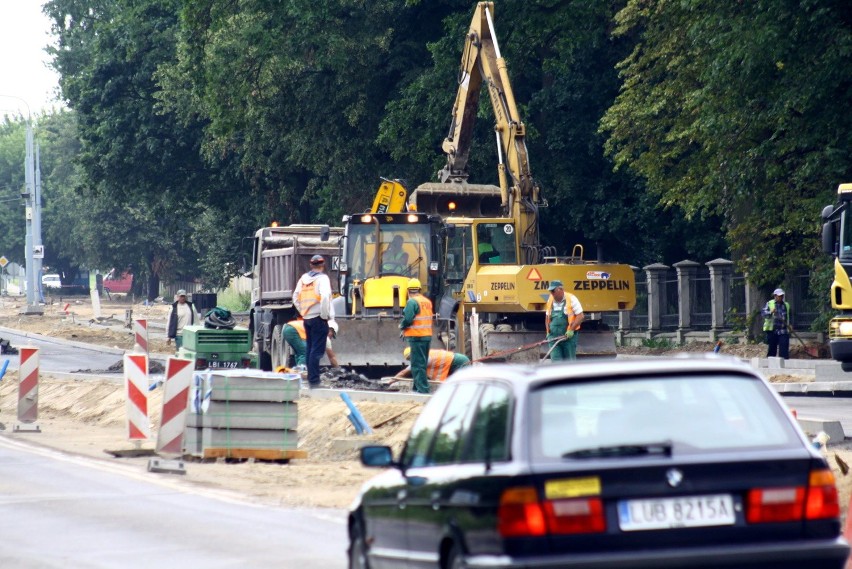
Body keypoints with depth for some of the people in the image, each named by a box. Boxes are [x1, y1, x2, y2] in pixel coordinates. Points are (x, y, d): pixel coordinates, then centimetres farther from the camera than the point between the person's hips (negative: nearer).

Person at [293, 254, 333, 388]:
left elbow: (296, 298, 14)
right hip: (318, 318, -7)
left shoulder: (304, 278, 11)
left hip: (307, 318, 7)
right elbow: (325, 297, -23)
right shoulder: (322, 278, -10)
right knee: (317, 350, -8)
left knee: (310, 349, 14)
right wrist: (325, 315, -13)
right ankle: (314, 381, -12)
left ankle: (311, 378, 18)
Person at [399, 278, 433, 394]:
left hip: (416, 336, -8)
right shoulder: (427, 302, 12)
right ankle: (418, 386, 24)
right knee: (422, 363, 16)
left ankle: (422, 388, -9)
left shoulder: (412, 302, -12)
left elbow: (408, 319, -21)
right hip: (427, 336, 8)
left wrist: (402, 326, 1)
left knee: (417, 364, -5)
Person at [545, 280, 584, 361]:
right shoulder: (550, 301, 9)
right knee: (556, 360, -6)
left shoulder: (571, 299, -7)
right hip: (554, 337, 4)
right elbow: (547, 317, 22)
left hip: (568, 336, -4)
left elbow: (580, 316, -9)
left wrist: (571, 330, -18)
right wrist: (548, 332, 11)